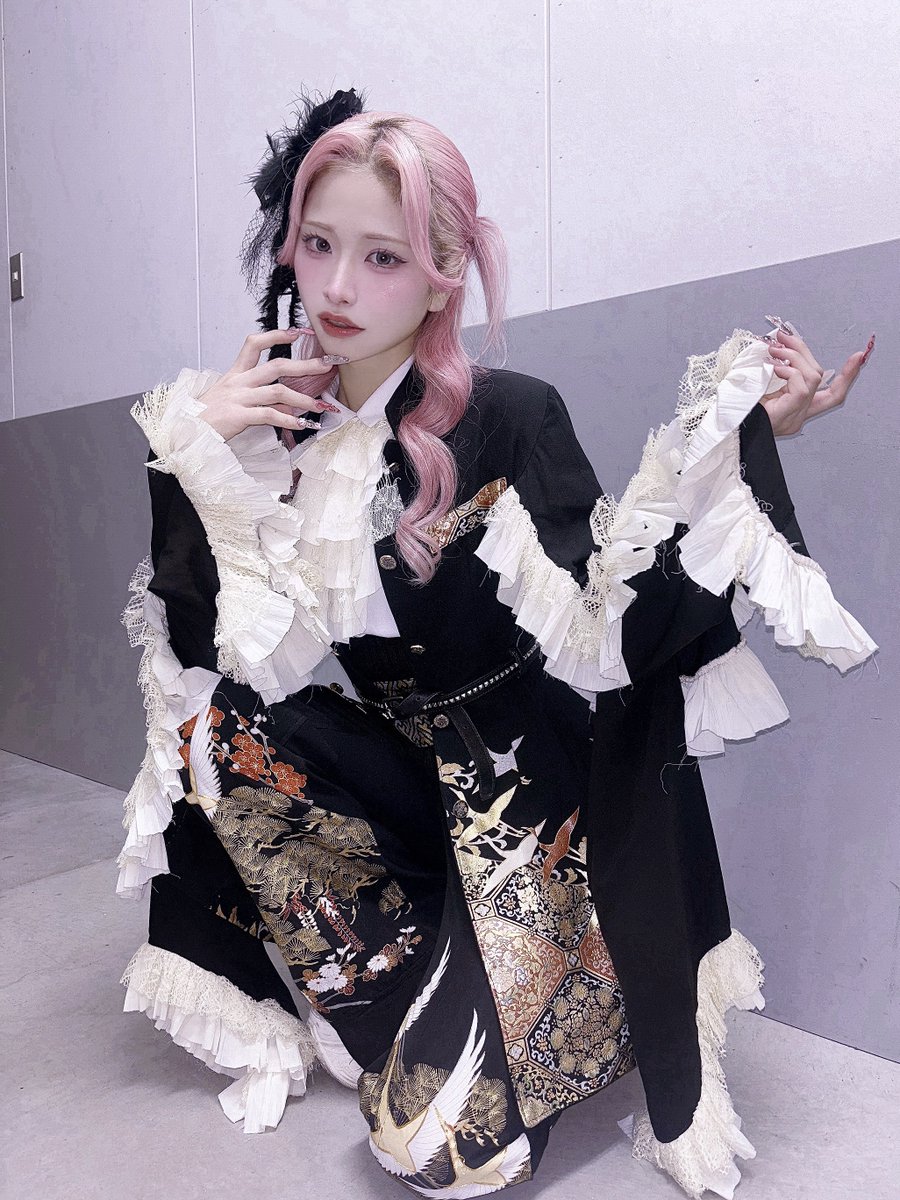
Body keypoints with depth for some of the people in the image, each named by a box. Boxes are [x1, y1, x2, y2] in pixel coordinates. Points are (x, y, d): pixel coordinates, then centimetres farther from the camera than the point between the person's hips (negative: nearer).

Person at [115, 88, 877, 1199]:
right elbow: (206, 650, -7)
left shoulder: (512, 419, -16)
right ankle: (404, 975, 0)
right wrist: (190, 458, -16)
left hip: (534, 776, -5)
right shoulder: (274, 424, -4)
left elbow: (615, 626, -20)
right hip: (400, 768, 5)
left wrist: (743, 439, -26)